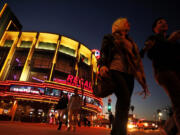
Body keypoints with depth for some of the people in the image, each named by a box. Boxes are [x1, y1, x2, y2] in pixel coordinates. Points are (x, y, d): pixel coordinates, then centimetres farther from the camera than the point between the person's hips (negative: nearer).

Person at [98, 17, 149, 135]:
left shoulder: (131, 42, 30)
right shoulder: (109, 38, 17)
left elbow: (137, 60, 23)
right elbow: (103, 53, 2)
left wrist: (143, 81, 14)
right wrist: (102, 65, -20)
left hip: (128, 74, 5)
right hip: (115, 70, -5)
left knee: (123, 104, -2)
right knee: (125, 99, -24)